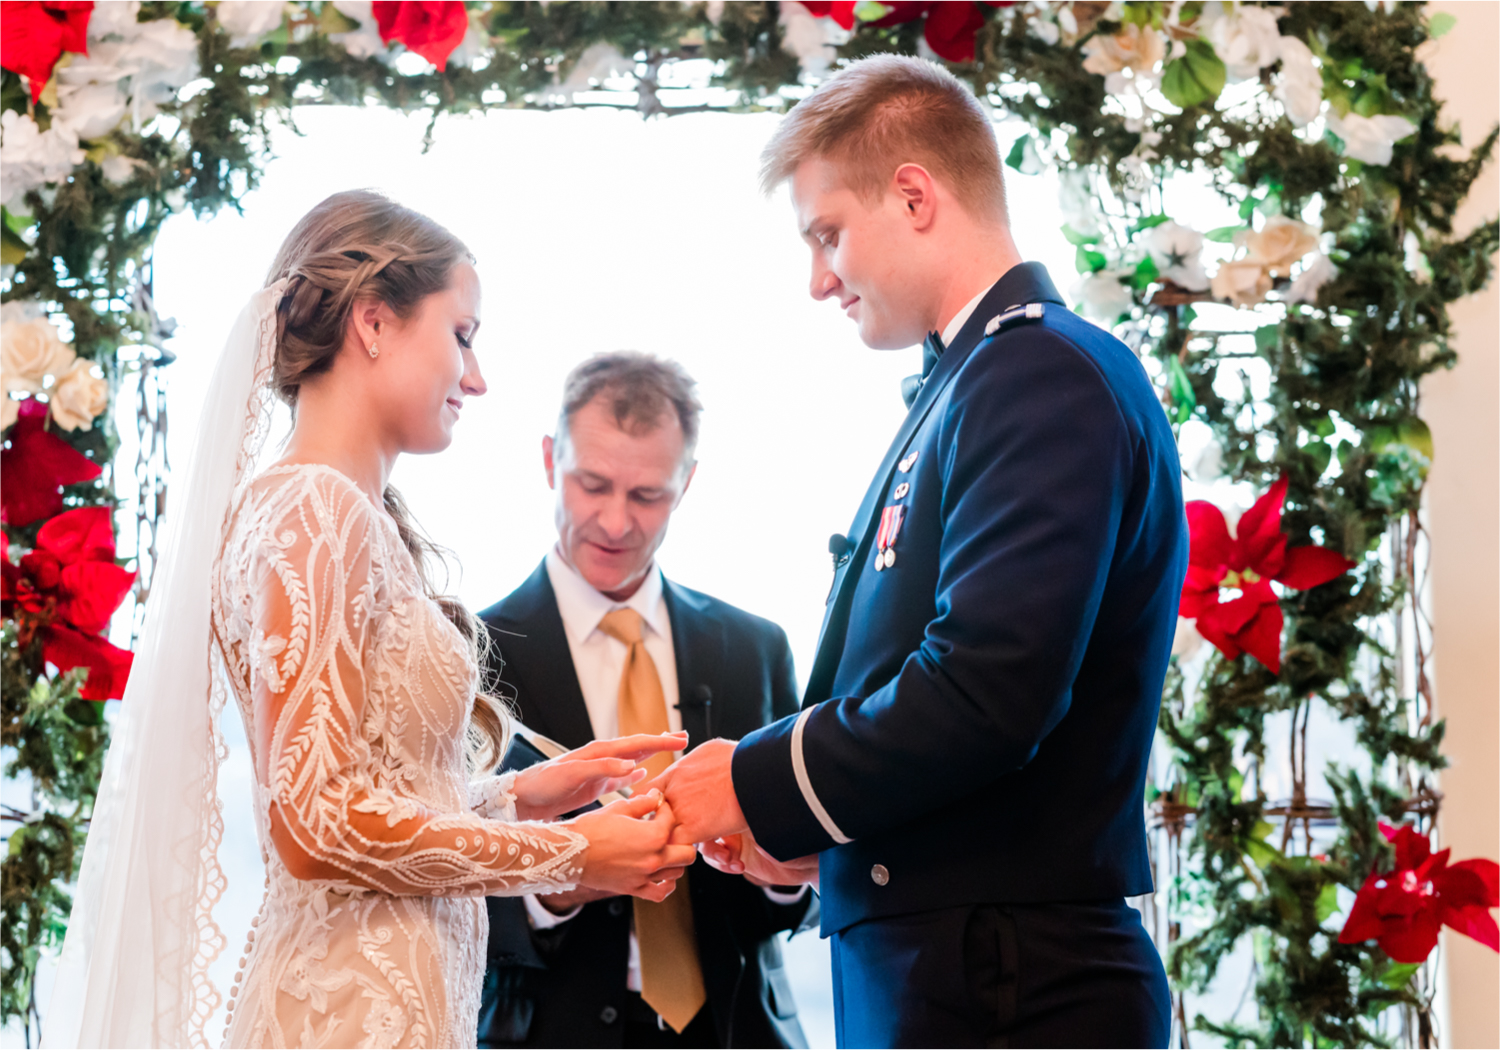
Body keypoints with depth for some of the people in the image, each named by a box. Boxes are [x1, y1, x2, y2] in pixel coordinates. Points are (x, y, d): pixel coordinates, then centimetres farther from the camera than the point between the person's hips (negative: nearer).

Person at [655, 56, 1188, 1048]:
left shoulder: (1045, 378, -15)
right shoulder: (967, 384, 17)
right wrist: (813, 826, 6)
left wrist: (759, 784, -11)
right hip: (925, 967, 9)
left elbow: (986, 691, -24)